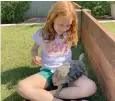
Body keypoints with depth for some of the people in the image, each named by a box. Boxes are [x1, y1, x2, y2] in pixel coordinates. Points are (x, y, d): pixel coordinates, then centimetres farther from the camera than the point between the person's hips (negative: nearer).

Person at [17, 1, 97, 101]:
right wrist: (35, 57, -10)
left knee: (91, 87, -28)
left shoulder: (70, 33, -1)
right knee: (22, 87, -31)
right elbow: (34, 49, 10)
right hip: (48, 71, -1)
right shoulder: (42, 34, -4)